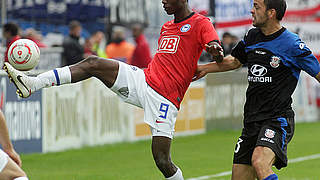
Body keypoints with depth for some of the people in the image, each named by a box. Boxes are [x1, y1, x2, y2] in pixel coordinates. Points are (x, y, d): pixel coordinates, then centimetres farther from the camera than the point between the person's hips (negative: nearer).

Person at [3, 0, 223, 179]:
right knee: (93, 64, -10)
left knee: (162, 161, -12)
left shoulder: (201, 23, -1)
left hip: (164, 99, -7)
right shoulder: (166, 27, 23)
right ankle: (33, 84, -14)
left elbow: (219, 57, -16)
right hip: (142, 80, 7)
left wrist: (216, 50, -38)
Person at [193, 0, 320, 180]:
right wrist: (205, 68, 28)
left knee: (259, 162, -33)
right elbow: (235, 61, 30)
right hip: (252, 121, 7)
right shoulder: (252, 37, 11)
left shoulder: (292, 44, -9)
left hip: (277, 119, -7)